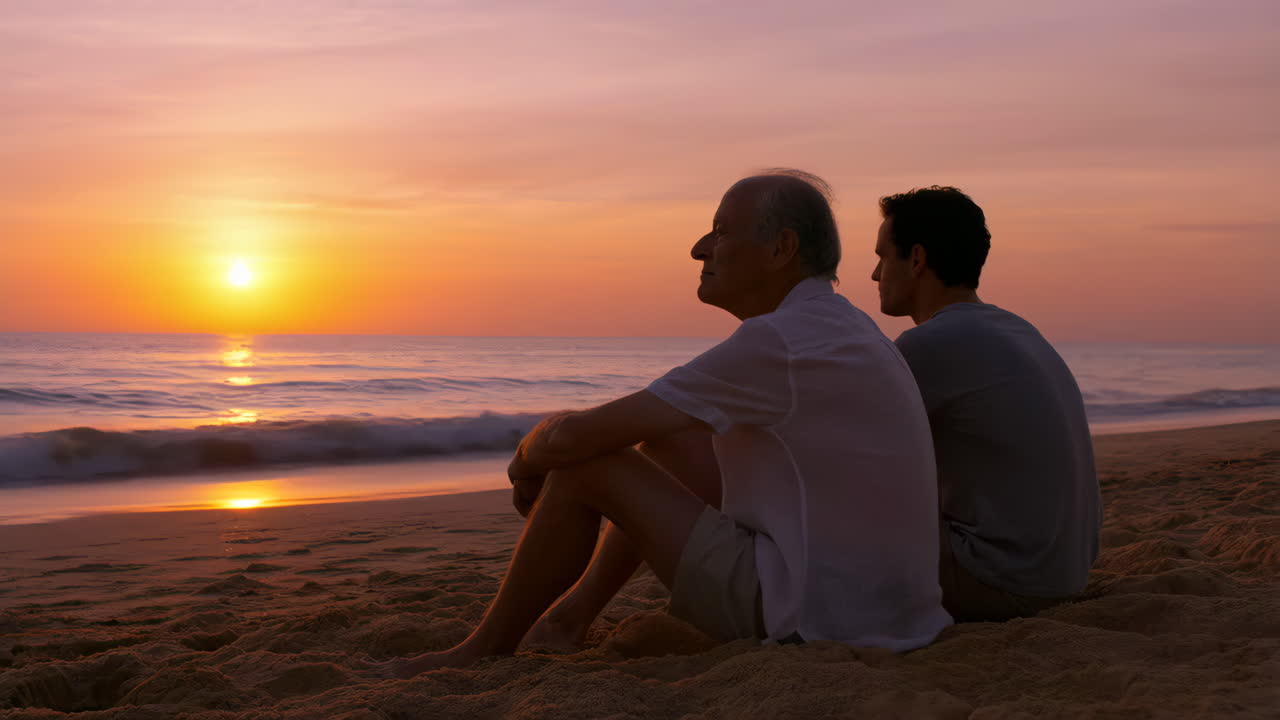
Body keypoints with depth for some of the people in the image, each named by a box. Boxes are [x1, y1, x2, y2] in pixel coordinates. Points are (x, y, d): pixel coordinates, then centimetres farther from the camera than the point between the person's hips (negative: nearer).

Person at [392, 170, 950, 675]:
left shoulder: (778, 342, -20)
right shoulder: (839, 330, 11)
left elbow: (574, 435, -18)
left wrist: (529, 457, 5)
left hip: (808, 622, -9)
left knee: (586, 465, -4)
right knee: (669, 442, 20)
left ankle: (489, 648, 16)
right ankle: (574, 613, 32)